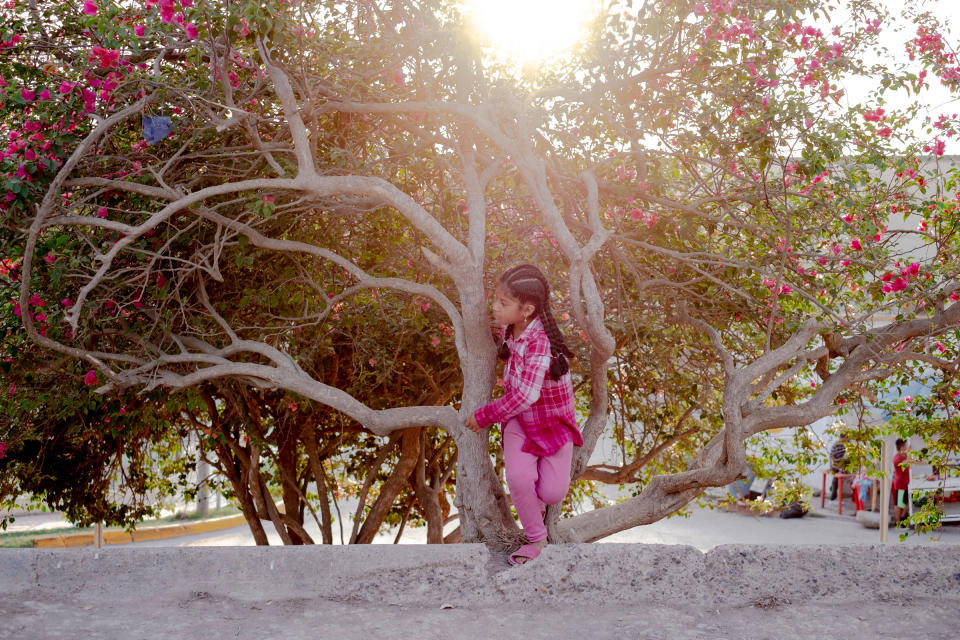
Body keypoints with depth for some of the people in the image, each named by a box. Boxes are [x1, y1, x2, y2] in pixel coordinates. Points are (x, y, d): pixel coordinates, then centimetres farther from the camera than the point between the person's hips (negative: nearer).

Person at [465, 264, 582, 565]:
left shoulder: (541, 341, -28)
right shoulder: (508, 329, -4)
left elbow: (525, 395, -29)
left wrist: (485, 415, -20)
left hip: (553, 419, -5)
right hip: (518, 418, 5)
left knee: (553, 492, -12)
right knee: (517, 477, -20)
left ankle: (537, 498, 26)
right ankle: (536, 537, 2)